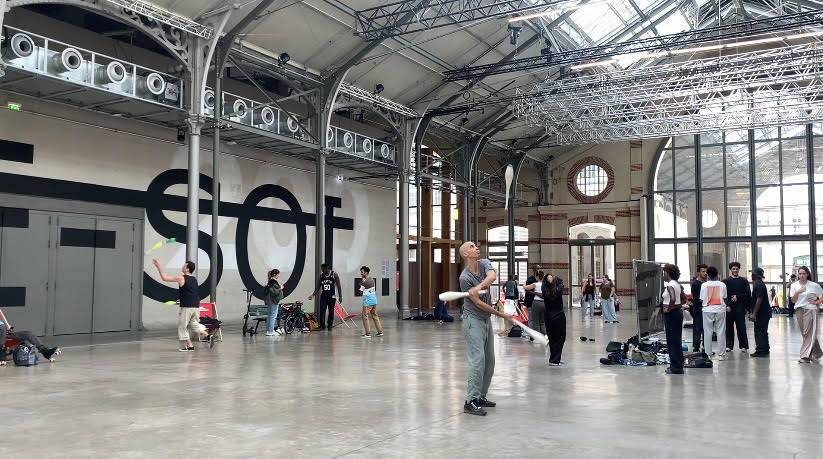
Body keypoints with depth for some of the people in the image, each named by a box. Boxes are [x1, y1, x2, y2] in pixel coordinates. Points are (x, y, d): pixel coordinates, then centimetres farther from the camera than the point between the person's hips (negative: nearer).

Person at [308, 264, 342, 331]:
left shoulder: (334, 274, -6)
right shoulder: (321, 275, 3)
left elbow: (339, 286, -3)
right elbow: (318, 286, 10)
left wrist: (340, 296, -6)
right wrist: (313, 294, 1)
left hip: (331, 296, -2)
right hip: (323, 295, 2)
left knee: (331, 311, 5)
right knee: (322, 311, -8)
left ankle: (330, 325, 15)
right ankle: (322, 325, -3)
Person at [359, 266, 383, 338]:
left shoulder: (364, 282, -16)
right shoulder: (372, 279, 9)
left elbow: (361, 291, -6)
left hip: (367, 301, -8)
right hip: (374, 299, 8)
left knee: (365, 316, -2)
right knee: (375, 316, 15)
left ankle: (367, 333, -3)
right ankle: (380, 331, 16)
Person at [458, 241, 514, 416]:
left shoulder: (484, 264, 2)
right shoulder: (464, 278, -16)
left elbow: (492, 276, -22)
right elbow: (478, 303, -15)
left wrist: (480, 286, -42)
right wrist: (503, 315, -13)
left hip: (487, 320, 8)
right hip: (473, 321, -7)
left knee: (489, 361, 10)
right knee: (478, 359, -15)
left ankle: (481, 397, 21)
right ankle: (470, 402, -13)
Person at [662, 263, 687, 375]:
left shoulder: (669, 285, -17)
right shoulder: (677, 284, 11)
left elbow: (673, 298, -33)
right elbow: (684, 299, 19)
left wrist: (668, 308, -20)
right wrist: (678, 305, 14)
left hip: (671, 314, -10)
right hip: (678, 312, 10)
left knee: (672, 341, -2)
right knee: (677, 340, 14)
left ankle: (676, 367, 2)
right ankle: (678, 365, 21)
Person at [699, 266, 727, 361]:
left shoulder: (704, 285, -6)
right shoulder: (722, 285, -2)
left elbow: (701, 299, -2)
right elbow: (725, 298, 4)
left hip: (707, 310, -1)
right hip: (720, 309, 1)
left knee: (707, 332, 6)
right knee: (721, 332, 5)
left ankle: (708, 354, 8)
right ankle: (721, 354, 6)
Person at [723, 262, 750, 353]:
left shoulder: (743, 281, 8)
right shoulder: (726, 281, 8)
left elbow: (748, 293, 2)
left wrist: (738, 297, -9)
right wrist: (727, 305, -9)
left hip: (740, 307, -1)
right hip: (729, 307, 1)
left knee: (741, 327, -1)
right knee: (729, 327, 3)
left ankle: (743, 346, 7)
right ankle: (729, 345, 11)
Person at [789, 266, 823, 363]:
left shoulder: (813, 285, -4)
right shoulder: (794, 285, 5)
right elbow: (793, 301, 2)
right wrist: (797, 292, -14)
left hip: (810, 310, -4)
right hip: (799, 310, 4)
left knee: (808, 333, -8)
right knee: (805, 333, 11)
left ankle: (805, 355, -8)